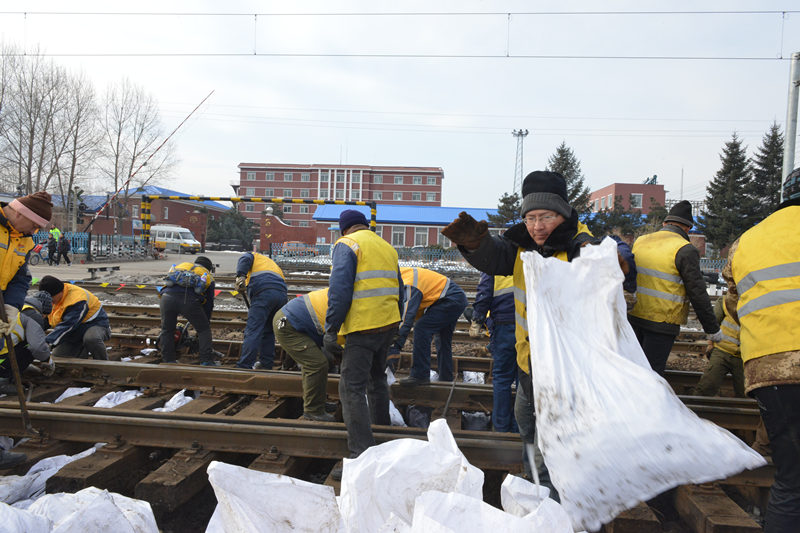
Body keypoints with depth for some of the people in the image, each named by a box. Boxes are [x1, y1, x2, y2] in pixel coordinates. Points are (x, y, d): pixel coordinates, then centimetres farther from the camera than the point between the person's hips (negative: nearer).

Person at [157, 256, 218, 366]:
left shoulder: (182, 265, 37)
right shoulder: (208, 276, 29)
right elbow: (209, 304, 29)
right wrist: (205, 322, 41)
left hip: (167, 296, 2)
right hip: (189, 300, -2)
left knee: (167, 330, 23)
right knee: (204, 330, 17)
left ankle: (168, 361, 28)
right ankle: (206, 361, 16)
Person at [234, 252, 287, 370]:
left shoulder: (255, 256, 27)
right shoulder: (274, 264, 41)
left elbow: (245, 259, 0)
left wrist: (240, 276, -15)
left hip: (263, 293, -7)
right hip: (282, 294, 7)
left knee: (252, 331, -8)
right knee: (269, 331, 19)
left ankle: (244, 367, -10)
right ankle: (266, 364, 23)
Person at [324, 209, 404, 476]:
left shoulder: (346, 245, -4)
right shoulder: (387, 247, 19)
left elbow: (339, 290, -15)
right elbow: (398, 290, 22)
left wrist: (331, 329, -14)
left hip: (363, 327, -8)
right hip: (388, 324, 8)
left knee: (352, 388, -7)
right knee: (376, 378, 26)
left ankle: (362, 456, -10)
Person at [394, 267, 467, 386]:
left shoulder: (408, 286, -24)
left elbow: (406, 317, -31)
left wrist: (395, 347, -31)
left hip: (451, 301, -11)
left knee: (422, 328, -19)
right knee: (443, 341, 19)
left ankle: (420, 375, -14)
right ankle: (446, 379, 31)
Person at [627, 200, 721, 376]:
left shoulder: (640, 241, 9)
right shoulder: (685, 250, -10)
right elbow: (698, 294, -10)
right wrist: (713, 329, -1)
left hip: (634, 317, 6)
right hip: (661, 322, -6)